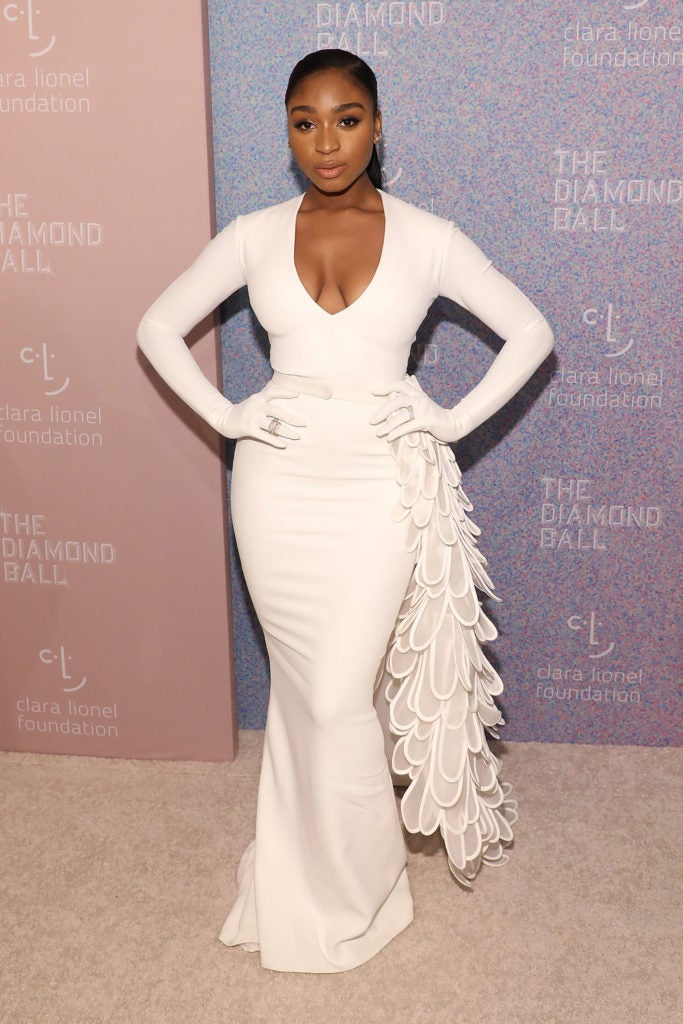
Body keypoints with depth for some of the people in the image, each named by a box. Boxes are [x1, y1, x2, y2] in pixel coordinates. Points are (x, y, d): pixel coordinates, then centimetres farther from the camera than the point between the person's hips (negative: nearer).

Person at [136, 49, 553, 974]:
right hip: (279, 482, 2)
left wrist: (453, 421, -5)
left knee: (336, 694, -1)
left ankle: (351, 892, 24)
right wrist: (224, 415, -2)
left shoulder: (426, 237, -2)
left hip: (381, 483, -2)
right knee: (300, 685, 11)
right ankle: (307, 871, 33)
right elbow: (159, 326, 10)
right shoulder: (254, 236, 3)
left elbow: (530, 331, 4)